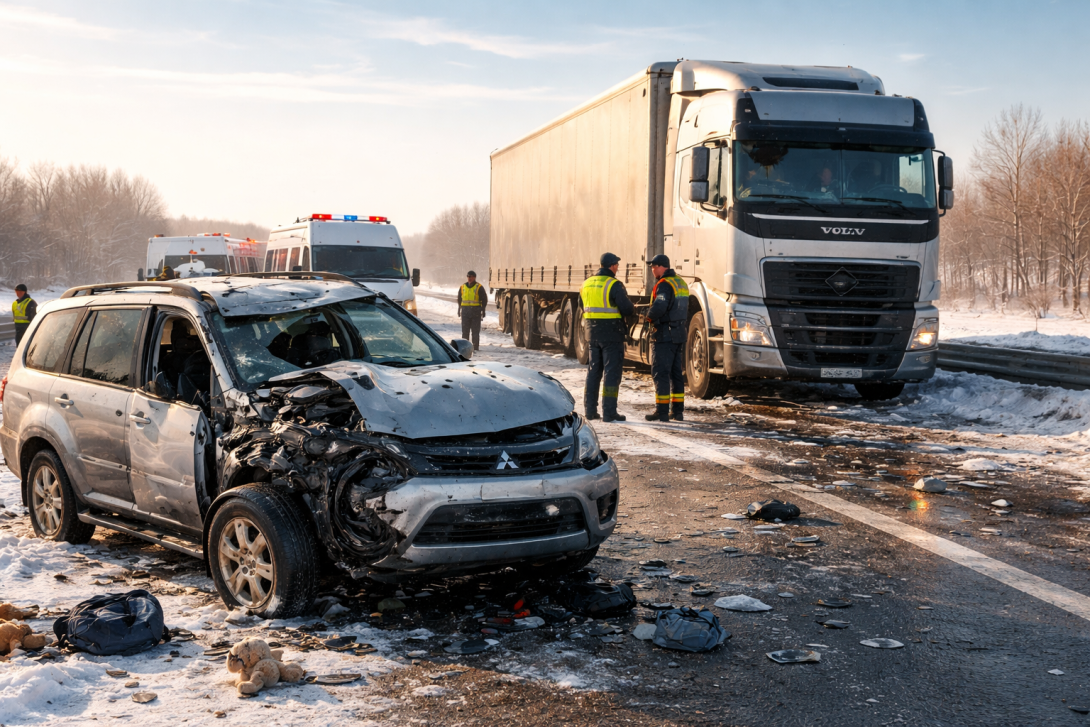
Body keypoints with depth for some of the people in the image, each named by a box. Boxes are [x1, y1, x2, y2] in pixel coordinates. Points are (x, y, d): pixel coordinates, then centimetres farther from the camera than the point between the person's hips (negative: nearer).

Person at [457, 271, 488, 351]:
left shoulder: (479, 287, 0)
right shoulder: (462, 287, 11)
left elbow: (484, 299, 2)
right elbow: (459, 299, 22)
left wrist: (483, 310, -3)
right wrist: (459, 308, 17)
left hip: (476, 311, -3)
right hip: (465, 311, 3)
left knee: (475, 330, -1)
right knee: (465, 330, 3)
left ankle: (476, 346, 2)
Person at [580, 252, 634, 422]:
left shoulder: (586, 284, 8)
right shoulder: (614, 285, -13)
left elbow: (582, 308, 16)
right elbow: (626, 309, -16)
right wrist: (633, 308, 6)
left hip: (592, 332, 6)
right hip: (611, 333, -6)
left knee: (594, 370, 15)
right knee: (611, 371, -2)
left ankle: (590, 409, 15)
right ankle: (609, 412, -4)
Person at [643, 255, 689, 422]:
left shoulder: (664, 285, -16)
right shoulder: (681, 283, 14)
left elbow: (659, 306, -31)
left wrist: (650, 317, -12)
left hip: (664, 335, -9)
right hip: (679, 334, 9)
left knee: (660, 373, -5)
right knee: (676, 373, 12)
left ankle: (661, 411, -5)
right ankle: (677, 411, 13)